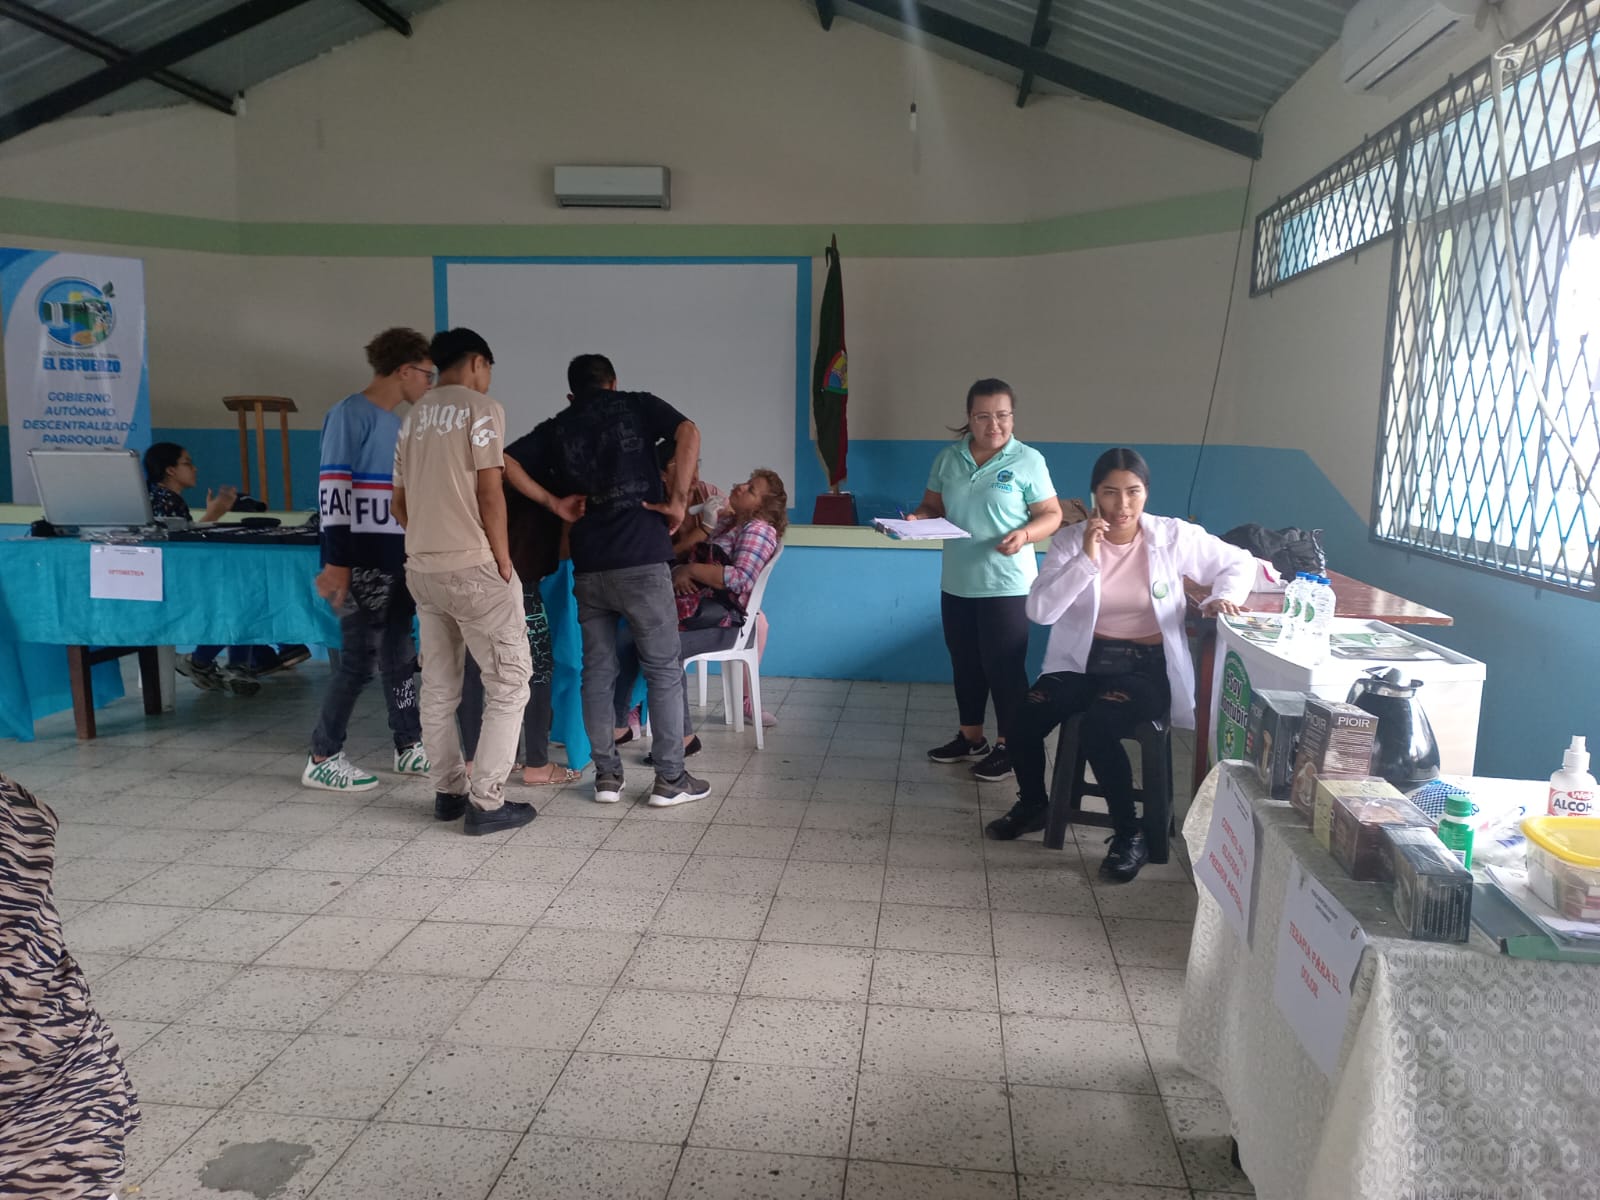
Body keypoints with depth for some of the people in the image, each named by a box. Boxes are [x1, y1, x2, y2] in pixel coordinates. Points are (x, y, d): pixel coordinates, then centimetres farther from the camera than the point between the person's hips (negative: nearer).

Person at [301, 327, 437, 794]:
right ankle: (322, 759, 9)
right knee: (360, 660, -3)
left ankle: (409, 748, 23)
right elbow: (333, 491, -17)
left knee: (399, 656, 13)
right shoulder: (350, 414, -11)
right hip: (363, 563, -9)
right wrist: (336, 562, -21)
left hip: (398, 560, 9)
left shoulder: (397, 423, 15)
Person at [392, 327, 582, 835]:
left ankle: (448, 792, 22)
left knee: (438, 688, 14)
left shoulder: (414, 418, 15)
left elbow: (399, 502, 17)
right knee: (508, 683, 1)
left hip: (421, 569, 8)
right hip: (474, 567, -8)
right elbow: (489, 493, -13)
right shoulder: (481, 408, -7)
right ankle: (486, 802, -1)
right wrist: (504, 562, -7)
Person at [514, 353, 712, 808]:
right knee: (663, 670, 6)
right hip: (642, 562, -3)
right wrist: (678, 500, -8)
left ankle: (607, 776, 16)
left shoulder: (553, 430, 14)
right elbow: (688, 433, -9)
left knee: (597, 672, 12)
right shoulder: (637, 404, 8)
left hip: (588, 567, 3)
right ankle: (670, 779, 9)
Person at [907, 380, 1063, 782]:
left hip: (1006, 584, -5)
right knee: (964, 663, 15)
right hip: (956, 582, 5)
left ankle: (1008, 746, 15)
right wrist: (919, 518, -10)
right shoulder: (948, 458, 5)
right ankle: (969, 736, 31)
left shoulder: (1028, 460, -6)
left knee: (1004, 666, 1)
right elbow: (934, 506, 12)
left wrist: (1024, 534, -23)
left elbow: (1052, 515, -5)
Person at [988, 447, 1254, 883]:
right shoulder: (1071, 539, -5)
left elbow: (1239, 562, 8)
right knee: (1024, 721, -19)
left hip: (1147, 667, -2)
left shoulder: (1173, 536, -6)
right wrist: (1086, 558, -21)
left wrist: (1224, 596, -12)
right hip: (1084, 661, 3)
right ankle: (1033, 804, 13)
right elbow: (1039, 611, -15)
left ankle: (1130, 835, -8)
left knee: (1097, 729, -31)